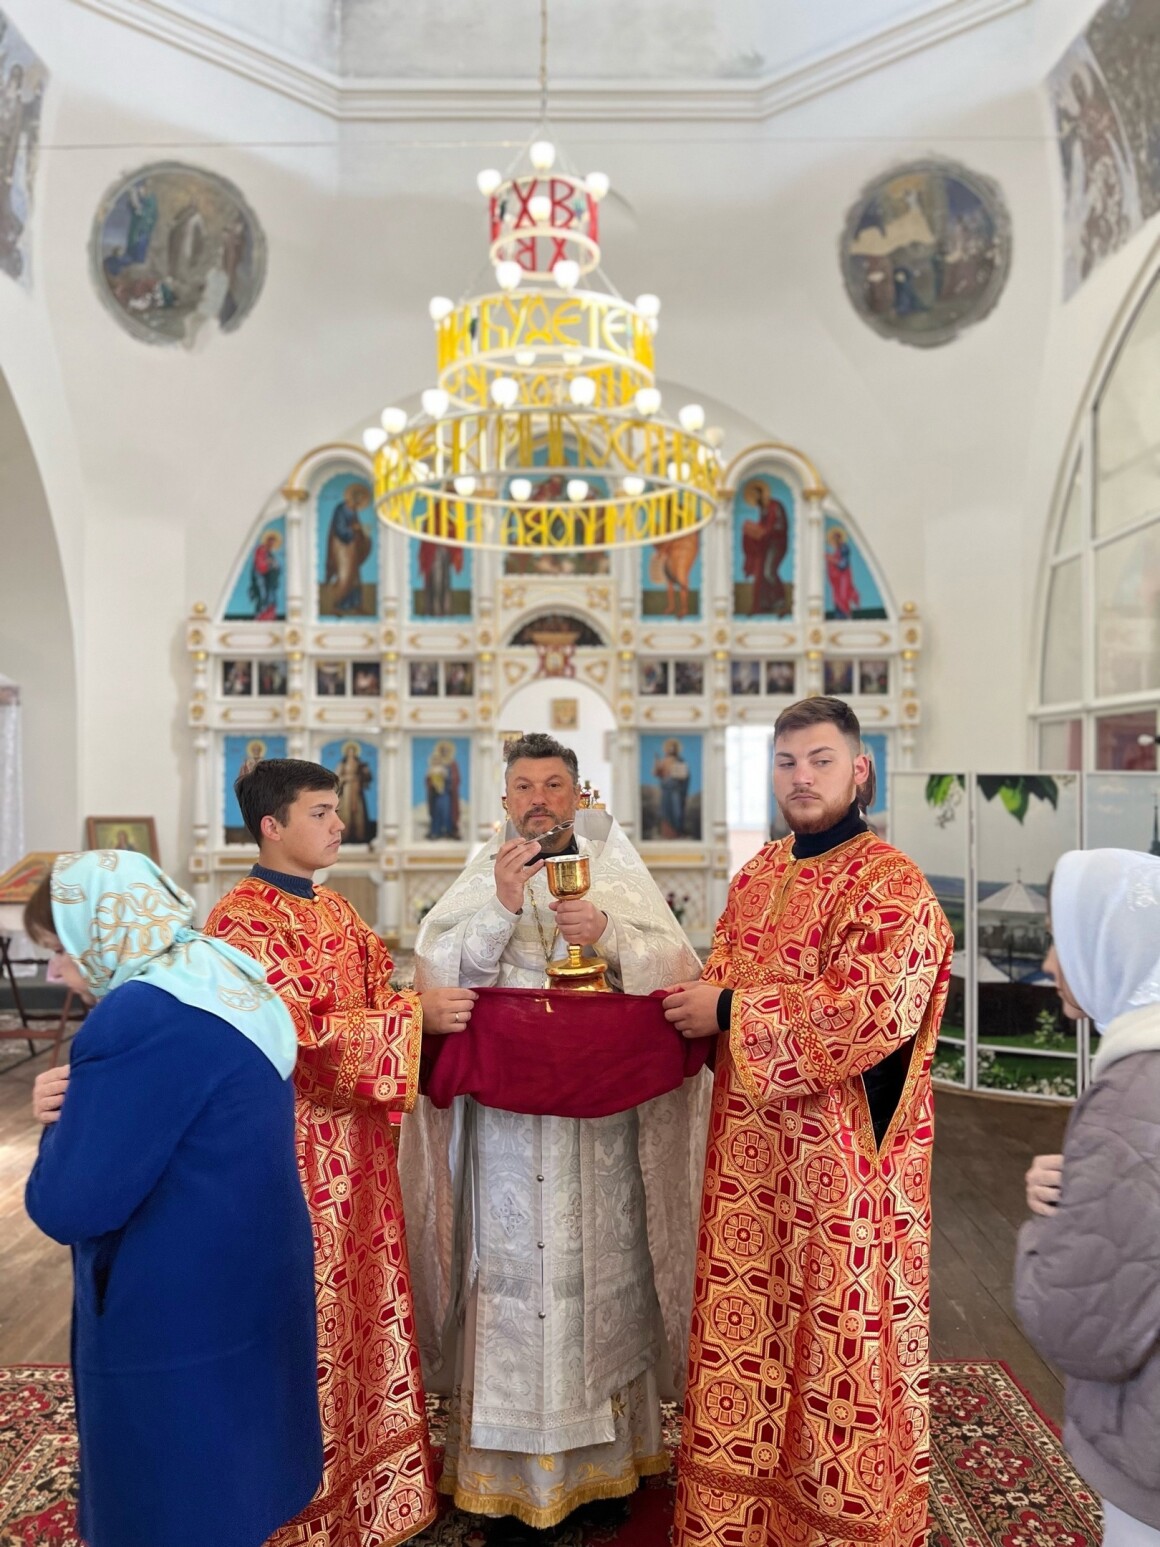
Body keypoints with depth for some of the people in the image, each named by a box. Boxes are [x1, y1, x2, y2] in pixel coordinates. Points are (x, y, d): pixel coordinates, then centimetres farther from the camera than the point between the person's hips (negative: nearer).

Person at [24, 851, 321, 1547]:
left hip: (178, 1313, -9)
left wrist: (62, 1117, -6)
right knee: (231, 1466, 26)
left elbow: (67, 1205, -24)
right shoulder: (228, 984, 3)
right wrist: (81, 1107, -1)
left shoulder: (141, 1020, -27)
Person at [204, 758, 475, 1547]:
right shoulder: (243, 920, -16)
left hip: (356, 1141, 8)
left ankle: (369, 1474, 35)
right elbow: (297, 1037, -24)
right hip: (295, 1147, -8)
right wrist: (416, 1016, -26)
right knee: (311, 1315, 6)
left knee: (365, 1302, 17)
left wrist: (437, 1005, -3)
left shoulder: (336, 910, 11)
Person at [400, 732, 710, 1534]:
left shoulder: (618, 875, 6)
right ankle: (511, 1474, 19)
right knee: (512, 1276, 2)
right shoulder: (480, 879, 6)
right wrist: (501, 906, -19)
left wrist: (609, 933, -20)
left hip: (602, 1114, 1)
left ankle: (603, 1461, 27)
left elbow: (677, 966, -3)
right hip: (505, 1118, 0)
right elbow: (439, 975, -7)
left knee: (598, 1274, 8)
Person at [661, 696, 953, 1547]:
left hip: (842, 1156, -6)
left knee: (837, 1335, 8)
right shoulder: (757, 875, 10)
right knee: (745, 1326, 16)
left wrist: (730, 1012, -19)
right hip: (751, 1146, 7)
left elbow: (874, 1007, -23)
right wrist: (695, 1004, -6)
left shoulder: (891, 883, -12)